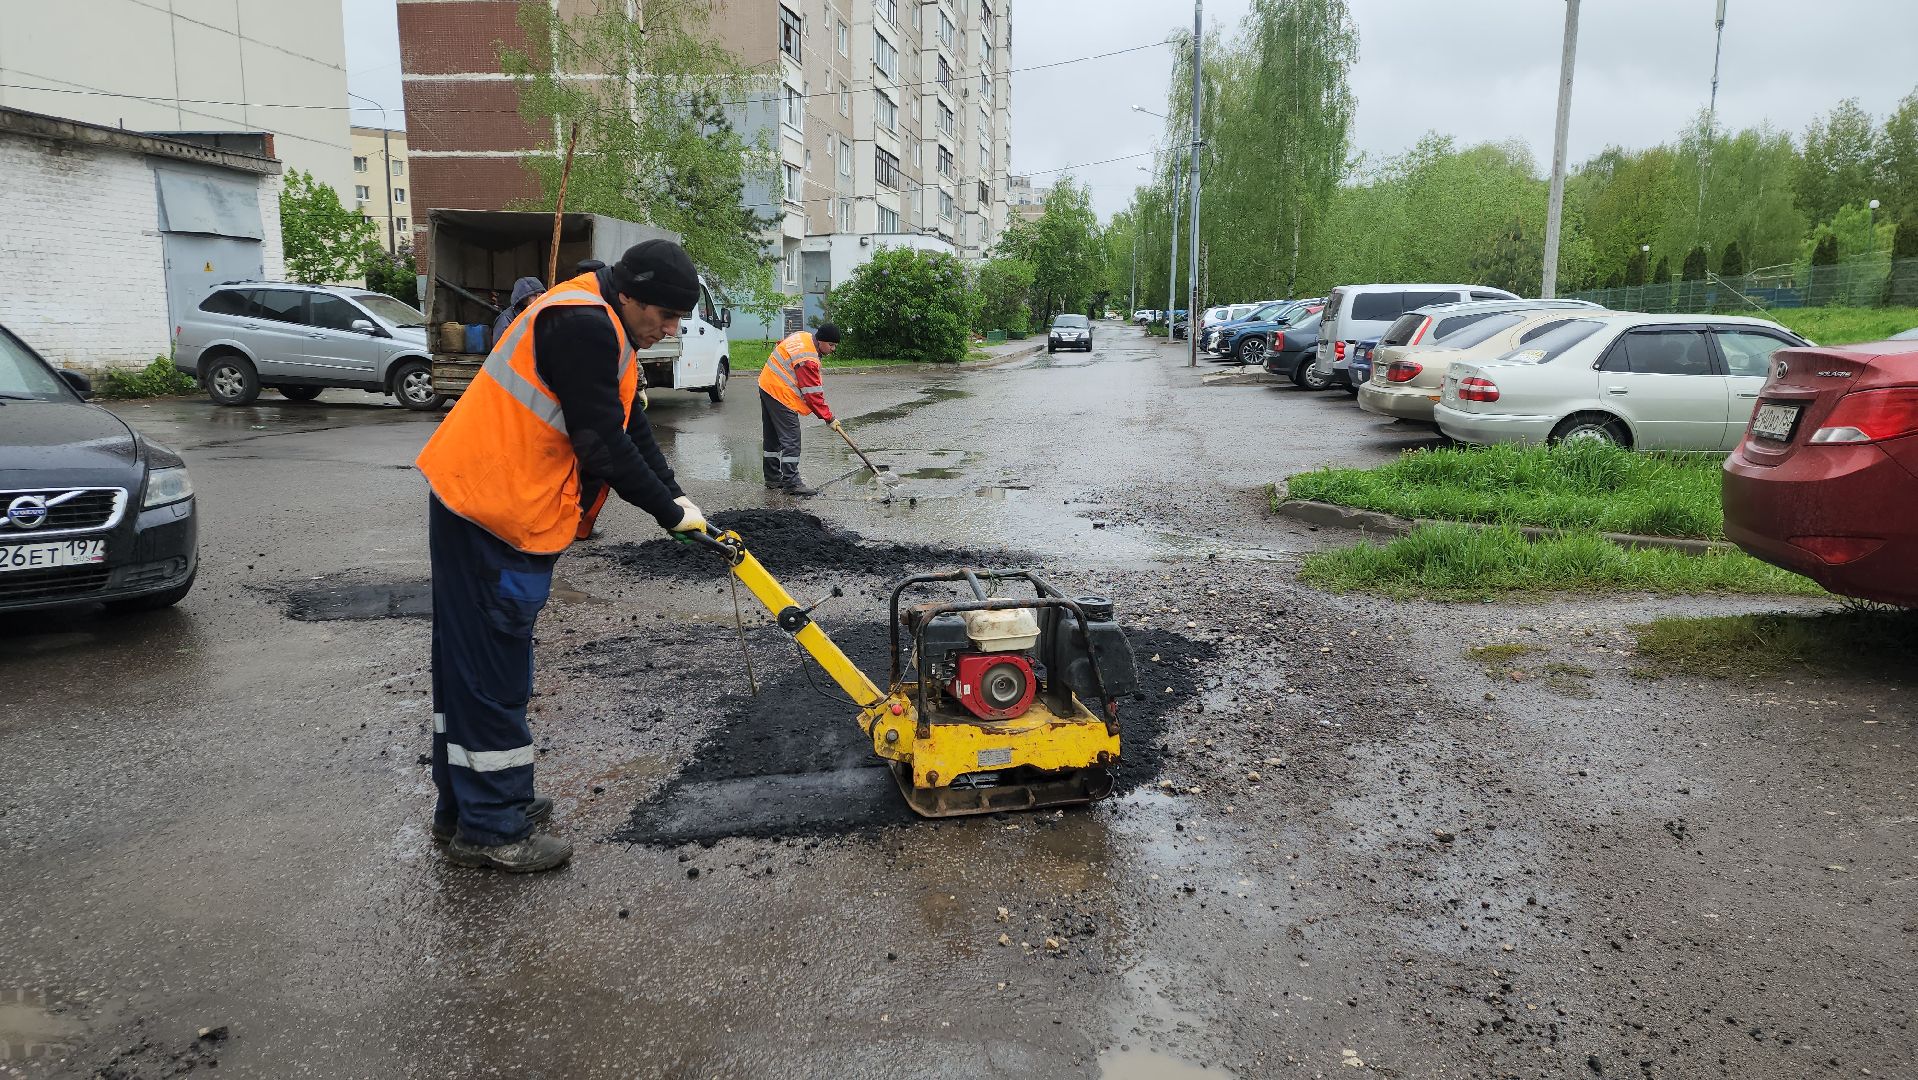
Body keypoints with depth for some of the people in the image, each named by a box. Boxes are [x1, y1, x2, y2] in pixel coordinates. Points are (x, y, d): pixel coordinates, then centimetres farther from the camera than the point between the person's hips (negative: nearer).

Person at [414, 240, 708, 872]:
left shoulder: (604, 330, 16)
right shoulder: (581, 324, -18)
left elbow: (630, 429, 15)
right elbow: (601, 443, -20)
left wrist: (673, 496, 3)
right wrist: (667, 511, -11)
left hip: (496, 506, 11)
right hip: (492, 511, -11)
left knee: (472, 662, 17)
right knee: (492, 671, -3)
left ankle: (464, 806, 29)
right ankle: (492, 829, 7)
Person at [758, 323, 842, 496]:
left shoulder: (803, 337, 5)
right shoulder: (808, 360, -24)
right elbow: (813, 394, -22)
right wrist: (829, 418, -15)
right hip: (781, 395, -11)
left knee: (772, 437, 15)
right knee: (791, 440, -11)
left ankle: (773, 478, 24)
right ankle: (791, 482, -12)